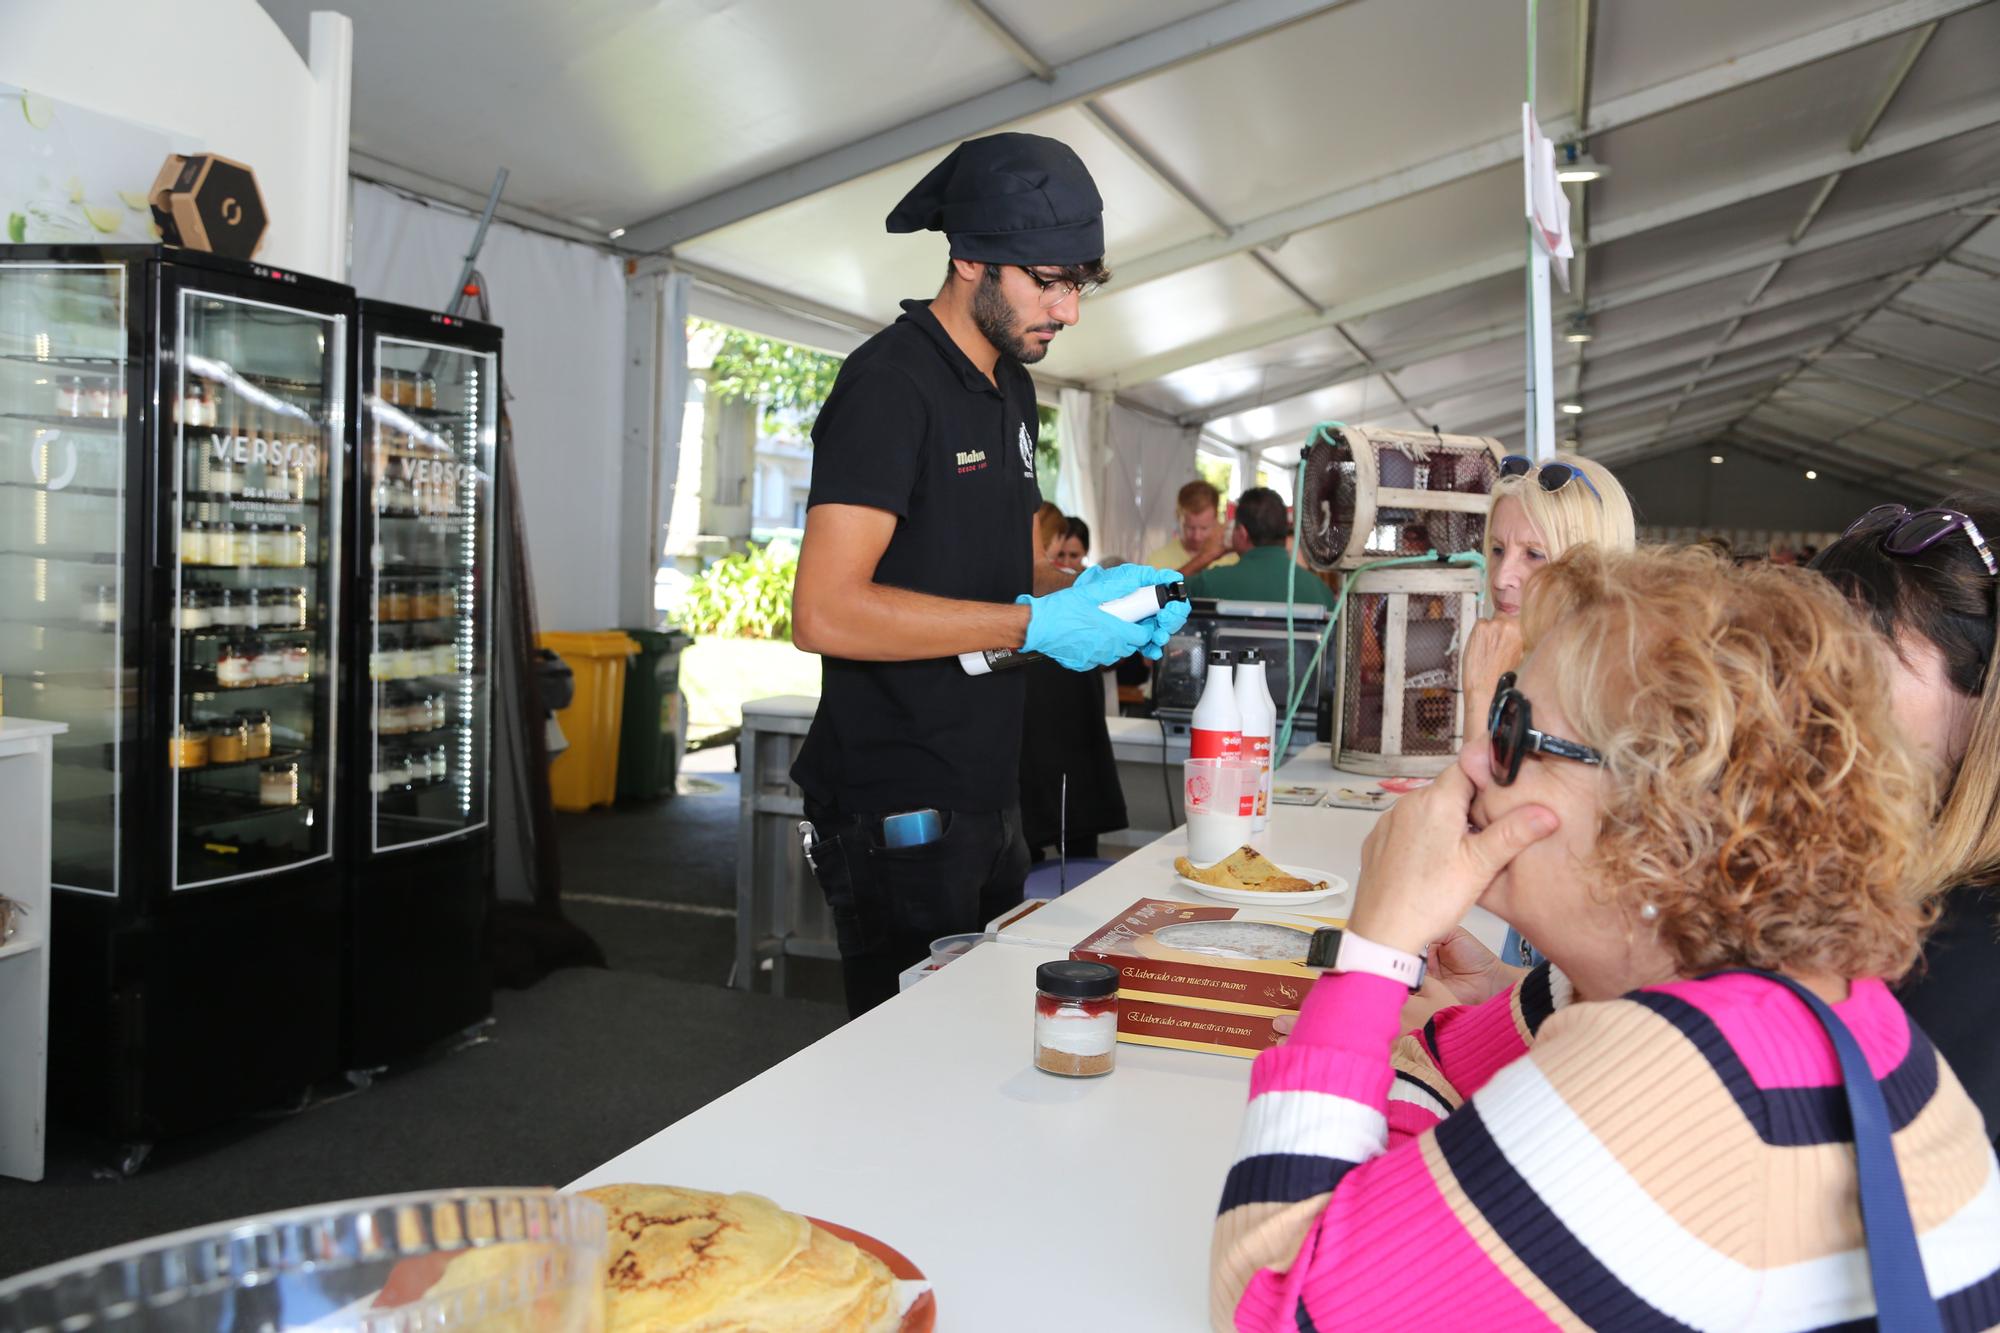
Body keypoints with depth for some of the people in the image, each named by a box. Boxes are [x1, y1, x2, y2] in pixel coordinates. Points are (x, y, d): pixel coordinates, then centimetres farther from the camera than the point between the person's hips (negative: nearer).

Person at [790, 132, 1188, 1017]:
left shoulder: (1010, 387, 13)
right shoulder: (892, 382, -16)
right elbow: (824, 613, -25)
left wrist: (1094, 589, -1)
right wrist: (1035, 624, -23)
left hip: (986, 801, 9)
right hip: (899, 812, -9)